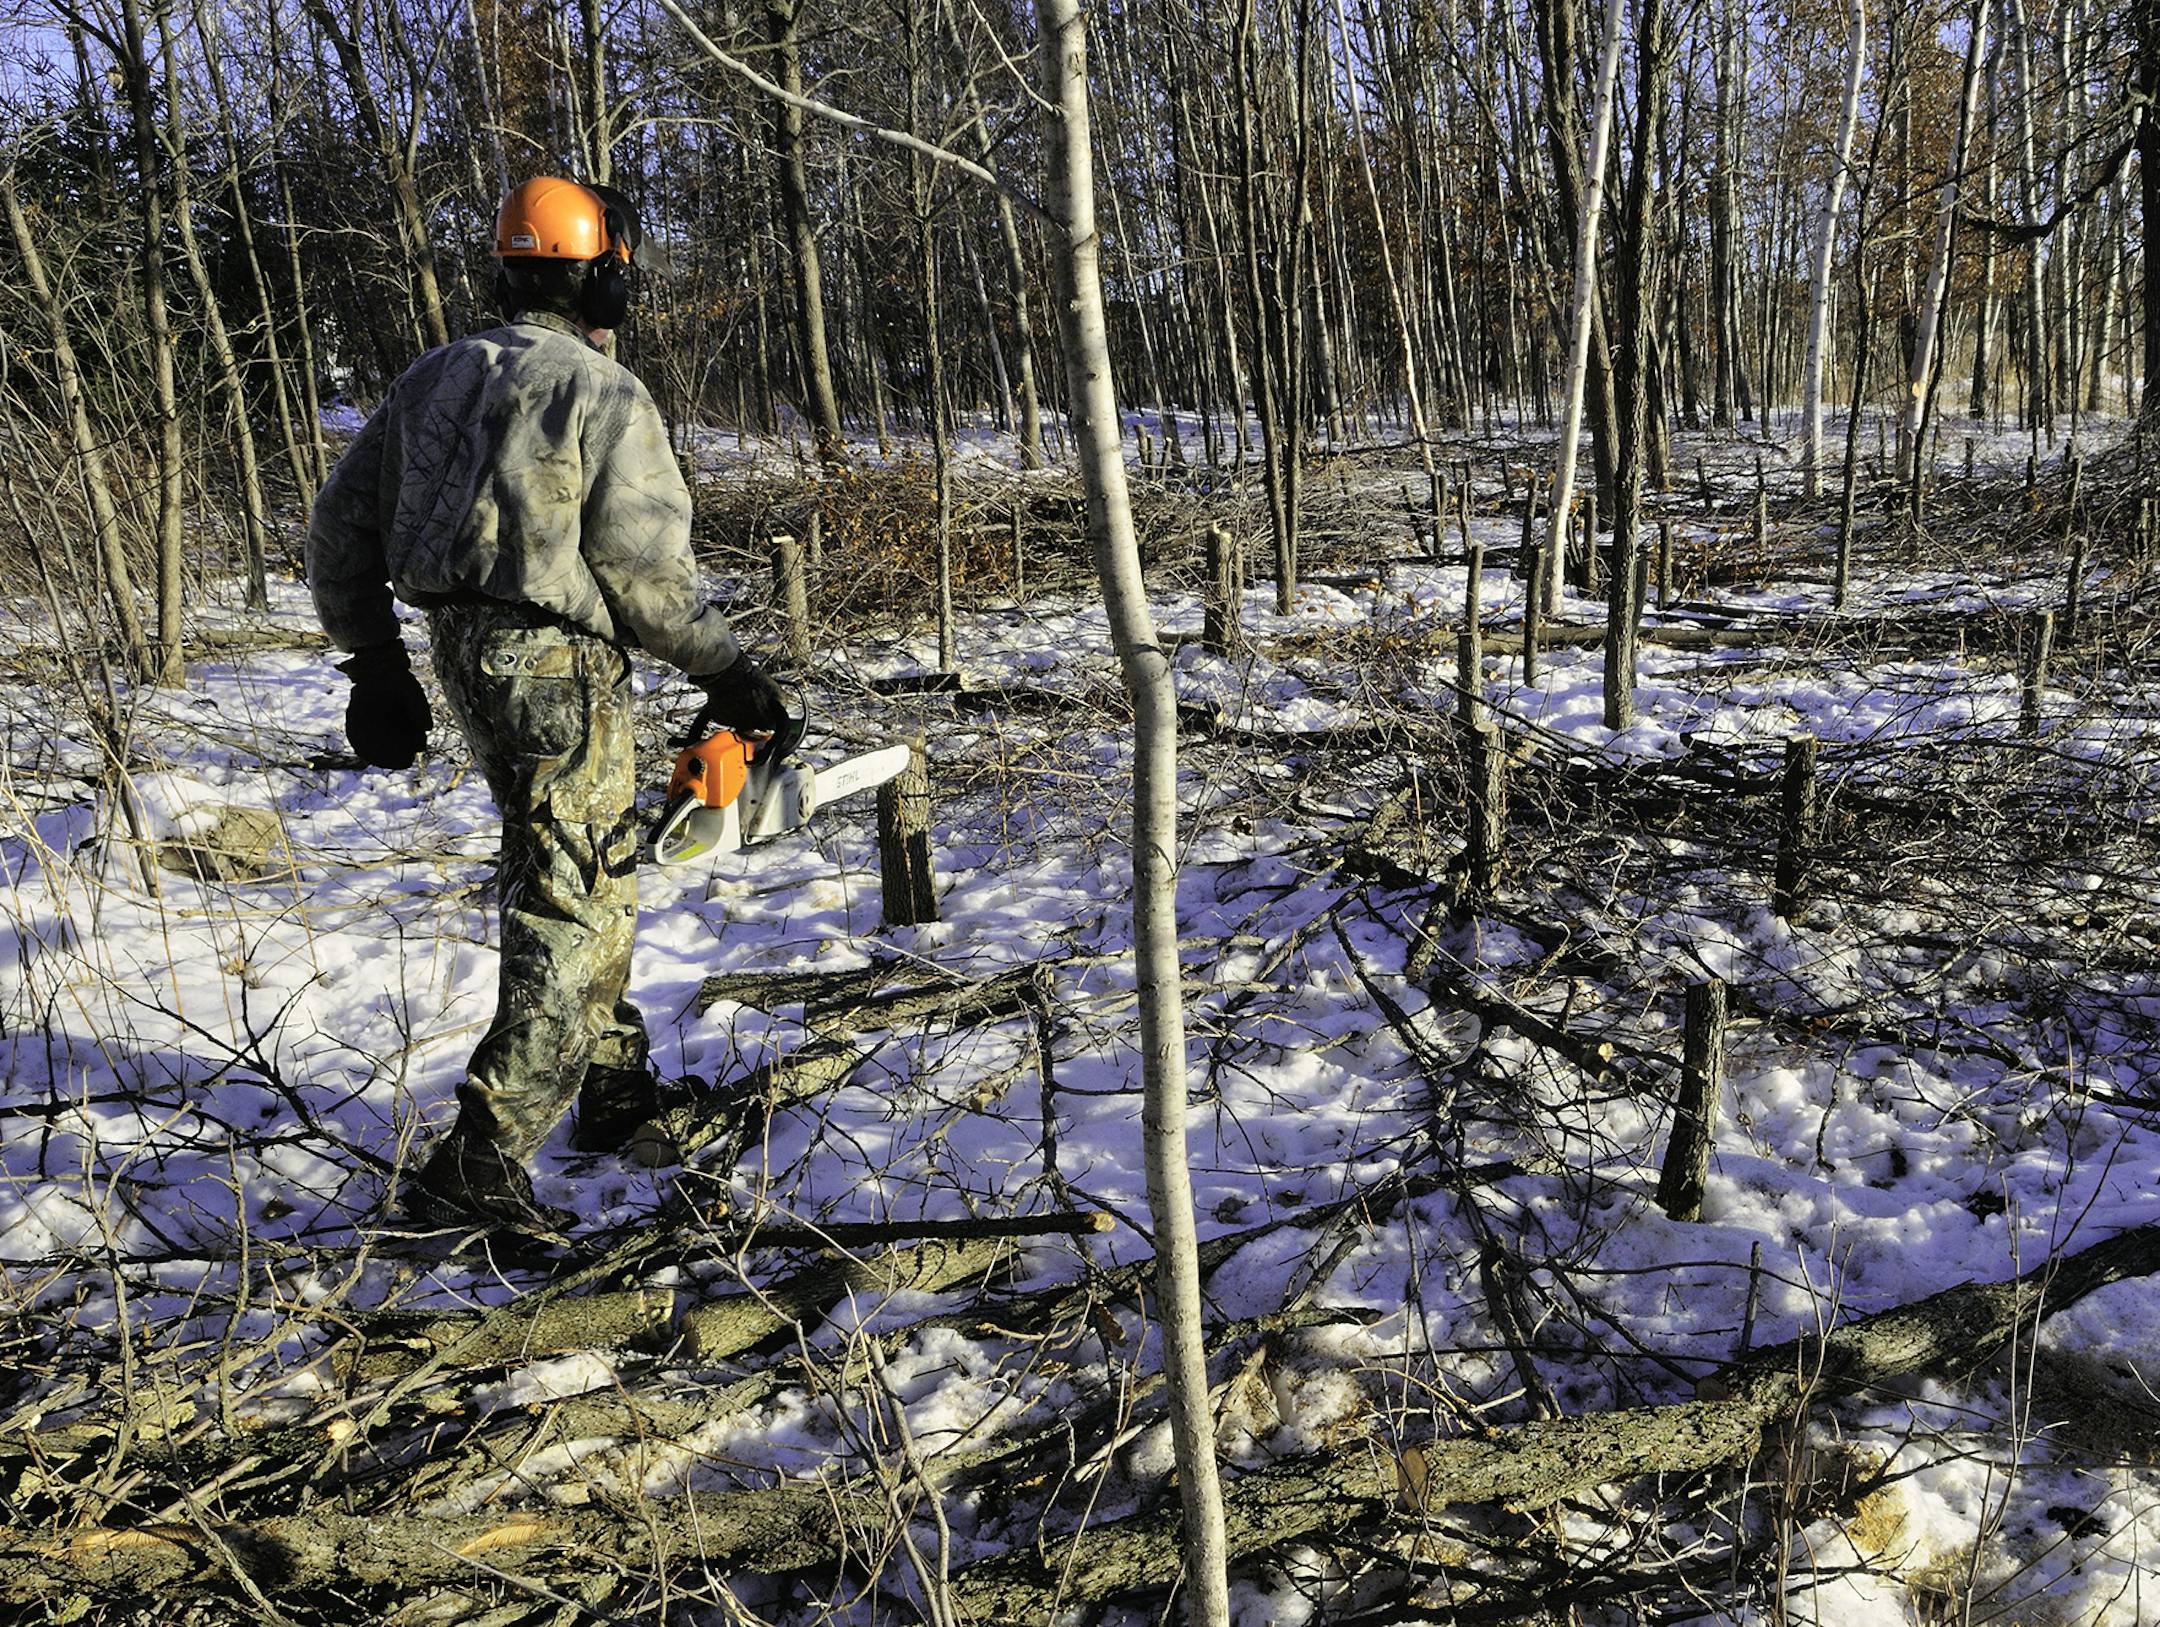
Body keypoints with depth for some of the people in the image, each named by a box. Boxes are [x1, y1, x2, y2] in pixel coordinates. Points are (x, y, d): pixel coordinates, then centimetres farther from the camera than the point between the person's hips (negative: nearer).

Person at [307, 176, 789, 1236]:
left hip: (460, 653, 8)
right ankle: (478, 1167, -7)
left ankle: (615, 1091, 35)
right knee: (568, 912, -4)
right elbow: (643, 567, -15)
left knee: (594, 876, 23)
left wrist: (374, 666, 20)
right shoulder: (603, 395, -10)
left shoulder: (430, 380, 13)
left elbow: (342, 527, 14)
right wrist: (724, 671, -2)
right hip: (556, 666, -8)